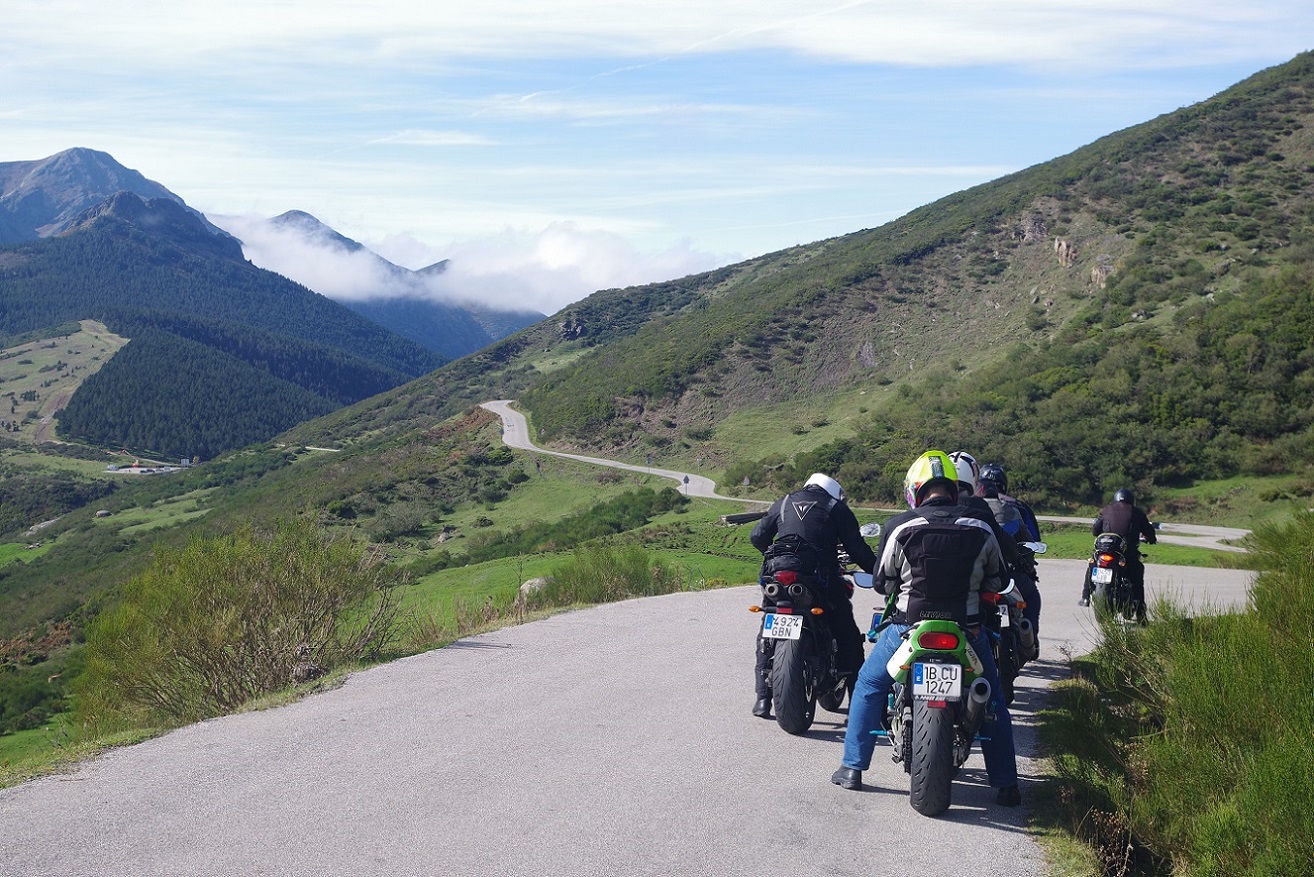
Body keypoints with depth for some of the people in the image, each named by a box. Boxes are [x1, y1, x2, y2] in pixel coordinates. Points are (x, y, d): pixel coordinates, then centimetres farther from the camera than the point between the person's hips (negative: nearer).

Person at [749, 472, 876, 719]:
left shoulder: (783, 503, 20)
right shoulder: (837, 508, 12)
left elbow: (757, 536, 15)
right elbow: (857, 548, 5)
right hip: (823, 581, -2)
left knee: (767, 636, 17)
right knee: (848, 638, 10)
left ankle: (763, 698, 9)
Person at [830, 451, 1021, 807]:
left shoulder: (899, 527, -8)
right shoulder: (981, 529, -2)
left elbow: (883, 583, 0)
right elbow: (996, 581, 9)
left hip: (910, 627, -1)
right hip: (968, 629, 1)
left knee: (869, 686, 20)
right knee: (993, 700, 19)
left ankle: (852, 768, 17)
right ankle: (1006, 784, 18)